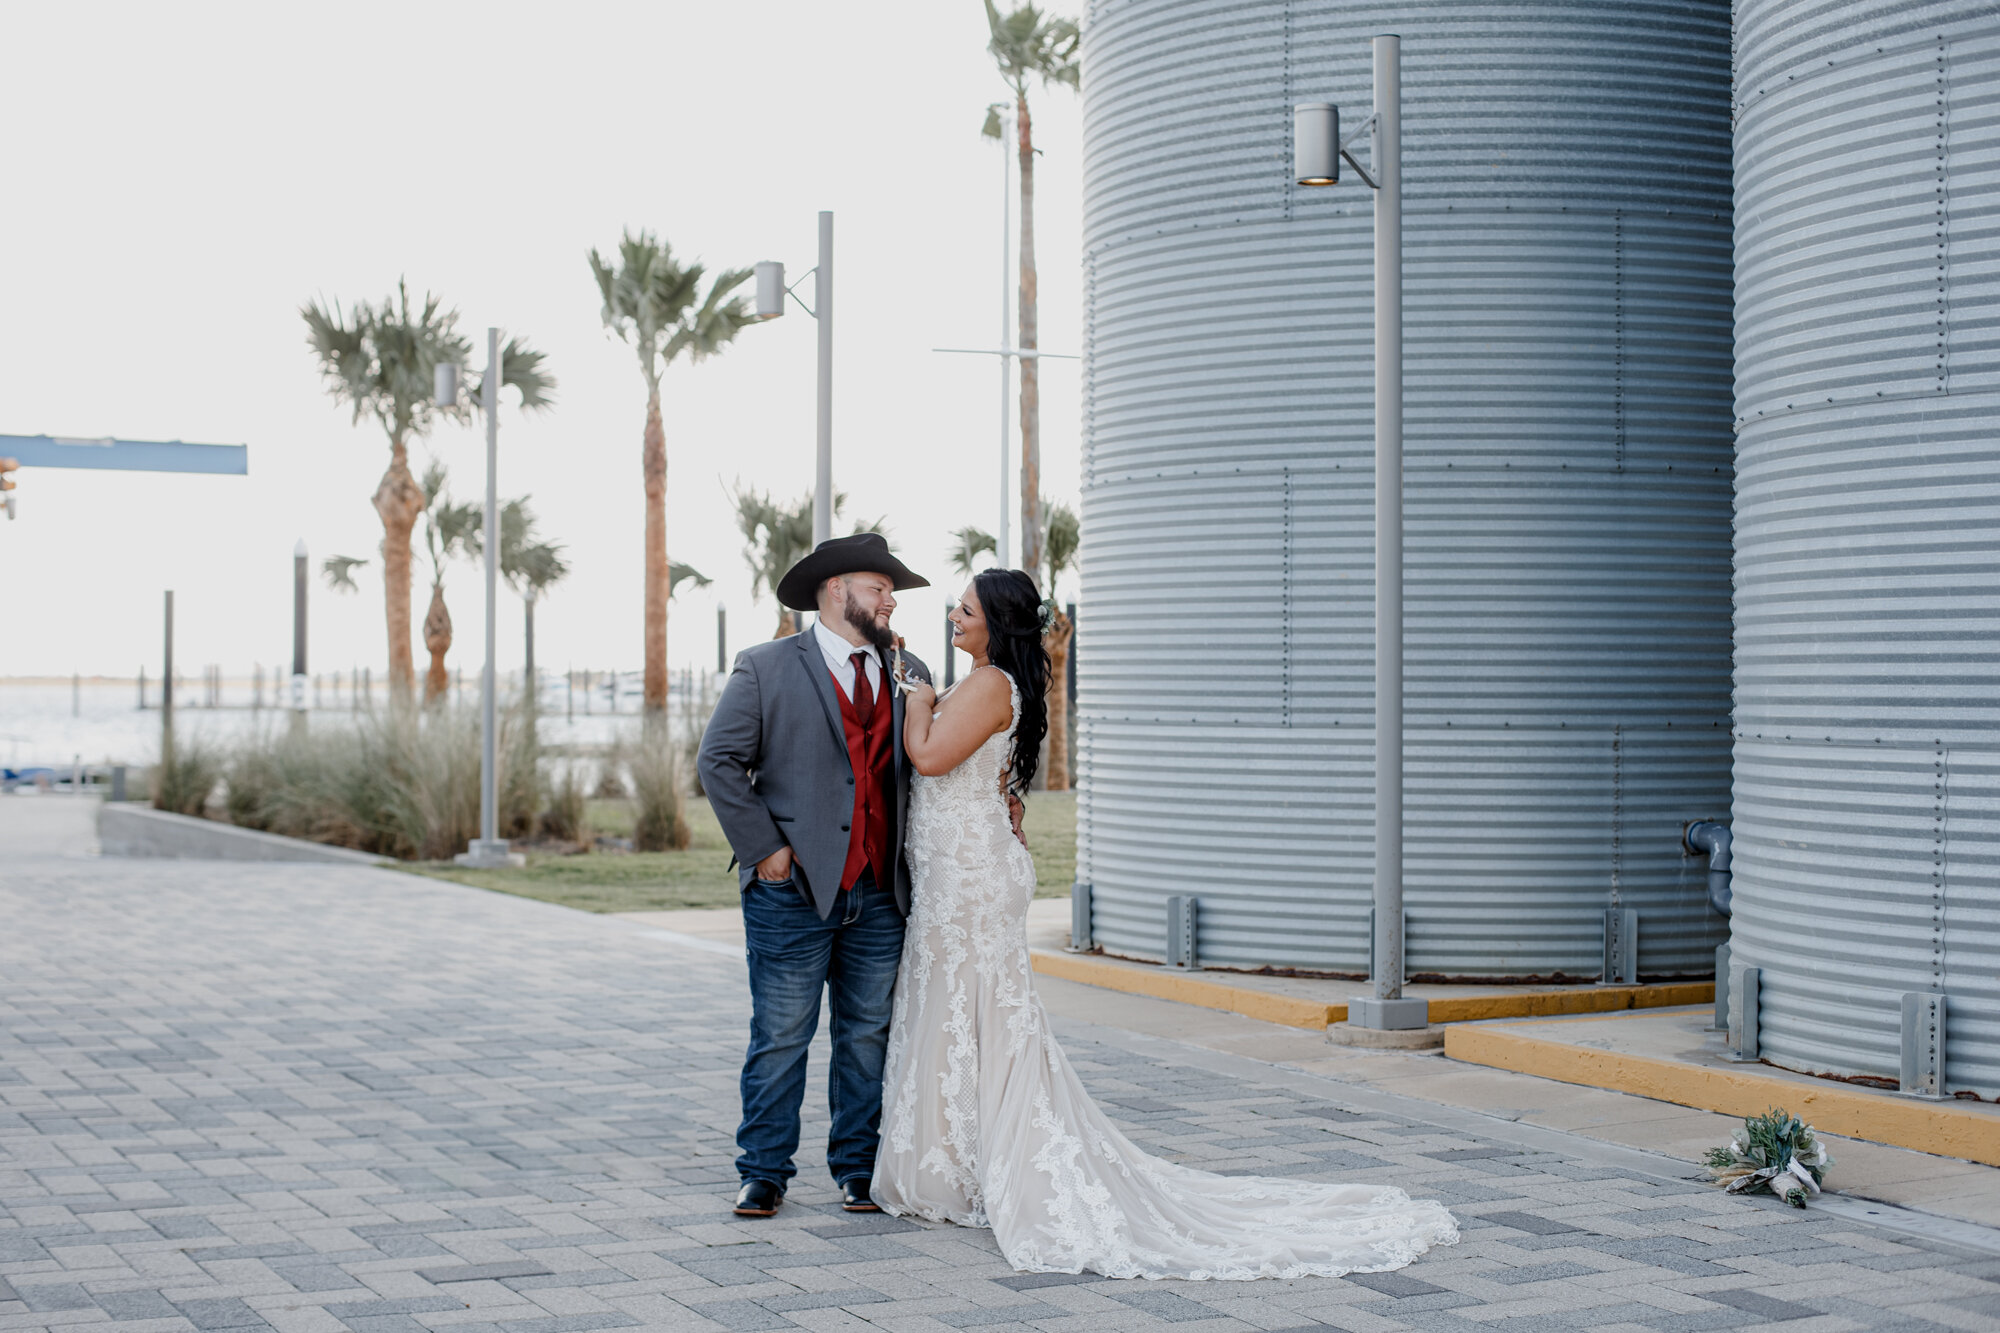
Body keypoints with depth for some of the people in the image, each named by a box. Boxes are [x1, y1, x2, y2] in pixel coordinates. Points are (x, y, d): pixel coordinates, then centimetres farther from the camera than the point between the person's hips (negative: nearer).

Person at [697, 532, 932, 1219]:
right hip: (794, 891, -4)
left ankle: (858, 1168, 20)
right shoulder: (766, 668, -2)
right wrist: (764, 848, -10)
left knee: (868, 1038, 10)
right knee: (780, 1039, 1)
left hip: (881, 897, 4)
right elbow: (720, 761, -5)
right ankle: (764, 1173, 12)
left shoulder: (909, 675, 12)